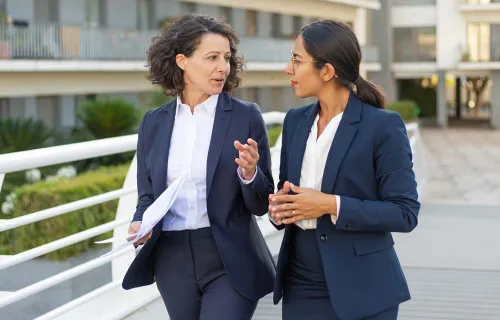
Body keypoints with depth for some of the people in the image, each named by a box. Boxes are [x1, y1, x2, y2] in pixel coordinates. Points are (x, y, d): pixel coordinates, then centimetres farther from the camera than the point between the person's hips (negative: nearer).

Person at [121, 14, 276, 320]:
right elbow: (148, 194, 10)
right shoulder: (154, 122, 5)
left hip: (230, 262, -3)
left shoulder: (246, 116, -3)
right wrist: (141, 224, -10)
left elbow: (261, 204, -2)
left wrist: (249, 173, -22)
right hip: (174, 261, 3)